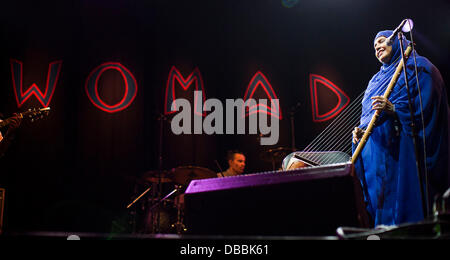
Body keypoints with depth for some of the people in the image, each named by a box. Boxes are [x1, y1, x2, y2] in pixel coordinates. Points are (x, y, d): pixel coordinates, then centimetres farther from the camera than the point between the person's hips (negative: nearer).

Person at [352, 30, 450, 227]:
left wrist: (394, 110, -22)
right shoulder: (376, 80, 26)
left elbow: (426, 108, -10)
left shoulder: (416, 67, 3)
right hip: (375, 155, 7)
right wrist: (361, 131, 4)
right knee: (379, 208, 3)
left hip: (402, 153, -7)